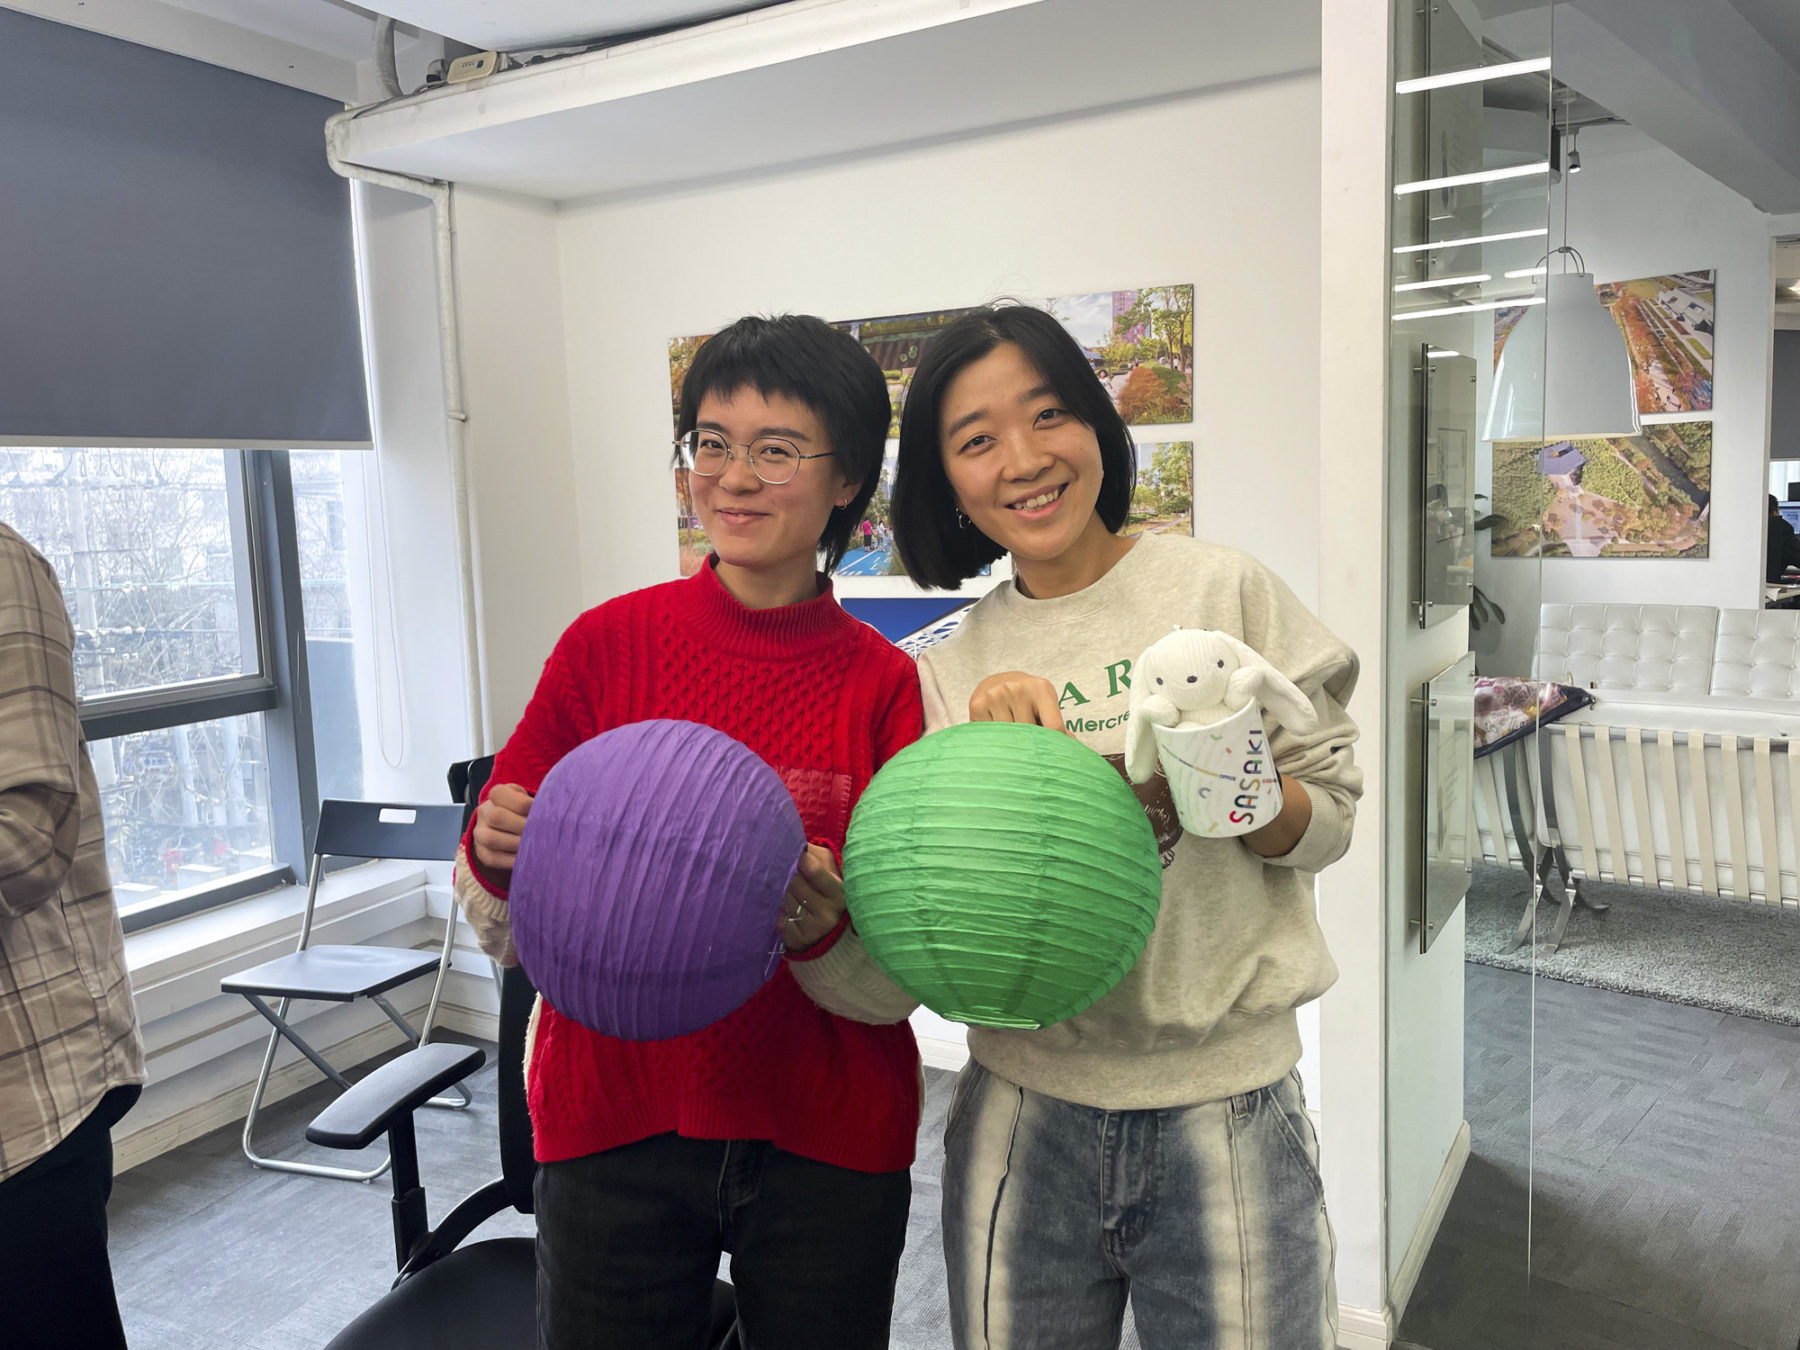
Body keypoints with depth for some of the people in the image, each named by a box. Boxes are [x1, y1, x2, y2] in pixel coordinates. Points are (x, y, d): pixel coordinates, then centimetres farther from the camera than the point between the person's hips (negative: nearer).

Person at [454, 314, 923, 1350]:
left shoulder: (888, 686, -7)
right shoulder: (607, 643, -6)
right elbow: (509, 935, 1)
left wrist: (826, 929, -24)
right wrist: (498, 858, -20)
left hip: (826, 1141, 0)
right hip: (614, 1122, 0)